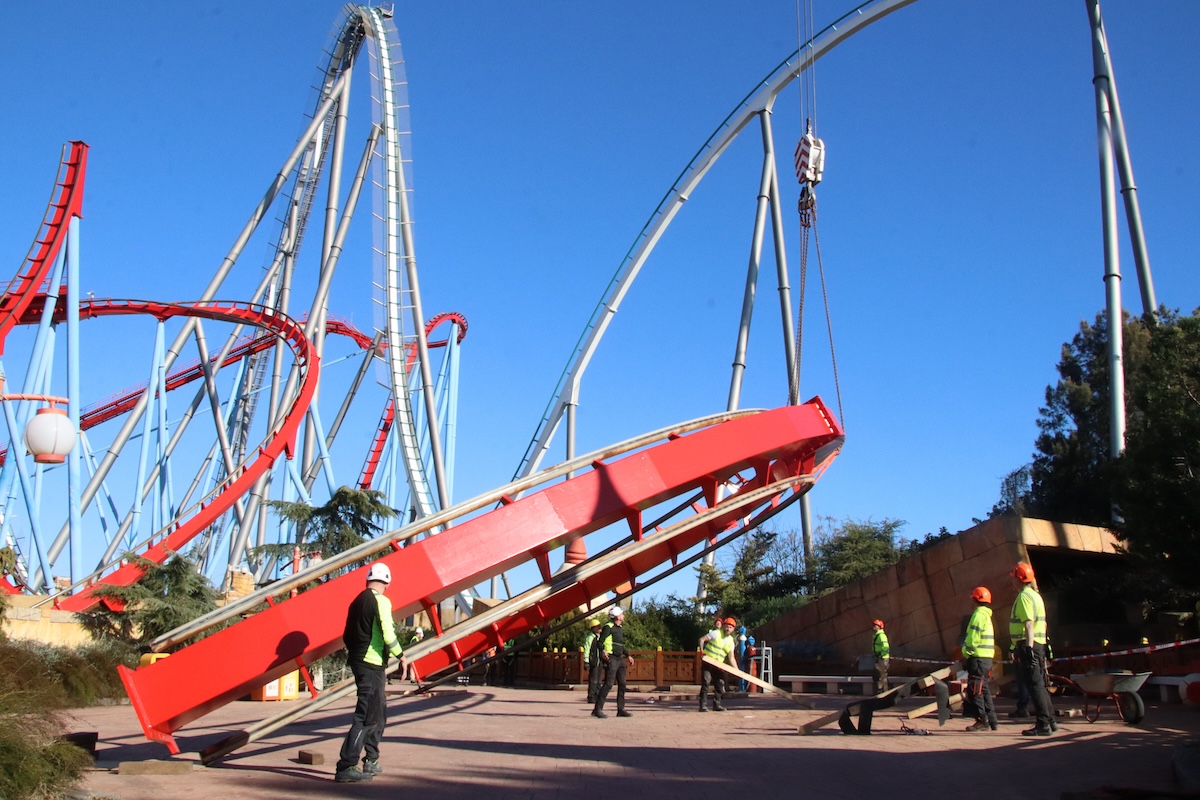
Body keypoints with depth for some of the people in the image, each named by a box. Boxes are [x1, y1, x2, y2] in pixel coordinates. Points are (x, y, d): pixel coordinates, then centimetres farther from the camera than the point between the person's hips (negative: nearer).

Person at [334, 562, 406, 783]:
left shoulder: (357, 601, 13)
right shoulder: (381, 601, -12)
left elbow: (347, 636, 17)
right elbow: (388, 635, -18)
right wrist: (401, 656, -5)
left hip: (358, 662, 9)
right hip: (372, 665, -9)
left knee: (379, 711, 20)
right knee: (366, 717, -8)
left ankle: (371, 761, 25)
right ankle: (345, 767, -10)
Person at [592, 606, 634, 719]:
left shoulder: (620, 629, 18)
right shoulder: (608, 627, -9)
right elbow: (600, 641, -16)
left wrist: (628, 656, 27)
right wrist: (602, 651, -35)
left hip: (620, 659, 9)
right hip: (611, 659, -9)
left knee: (622, 684, 9)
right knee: (608, 684, -13)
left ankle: (621, 709, 15)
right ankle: (597, 709, -11)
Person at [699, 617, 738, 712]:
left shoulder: (731, 642, 6)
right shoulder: (716, 634, -9)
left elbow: (731, 658, 4)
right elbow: (702, 639, -8)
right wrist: (702, 651, -20)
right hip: (707, 661, -6)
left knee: (720, 684, 4)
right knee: (706, 682, -12)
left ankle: (716, 704, 17)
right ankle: (703, 705, -9)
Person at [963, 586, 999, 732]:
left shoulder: (978, 615, -12)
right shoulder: (987, 615, 18)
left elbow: (973, 638, -19)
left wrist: (966, 654, -11)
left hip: (978, 658, -10)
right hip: (987, 658, 10)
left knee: (975, 691, -6)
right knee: (984, 690, 14)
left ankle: (982, 721, -6)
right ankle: (992, 721, 16)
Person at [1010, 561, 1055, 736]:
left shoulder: (1024, 596, -12)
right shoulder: (1036, 595, 18)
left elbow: (1029, 624, -22)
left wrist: (1028, 647, -27)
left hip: (1029, 645, -10)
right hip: (1039, 644, 10)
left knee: (1035, 685, -8)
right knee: (1040, 685, 15)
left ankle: (1043, 725, -7)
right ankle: (1049, 721, 21)